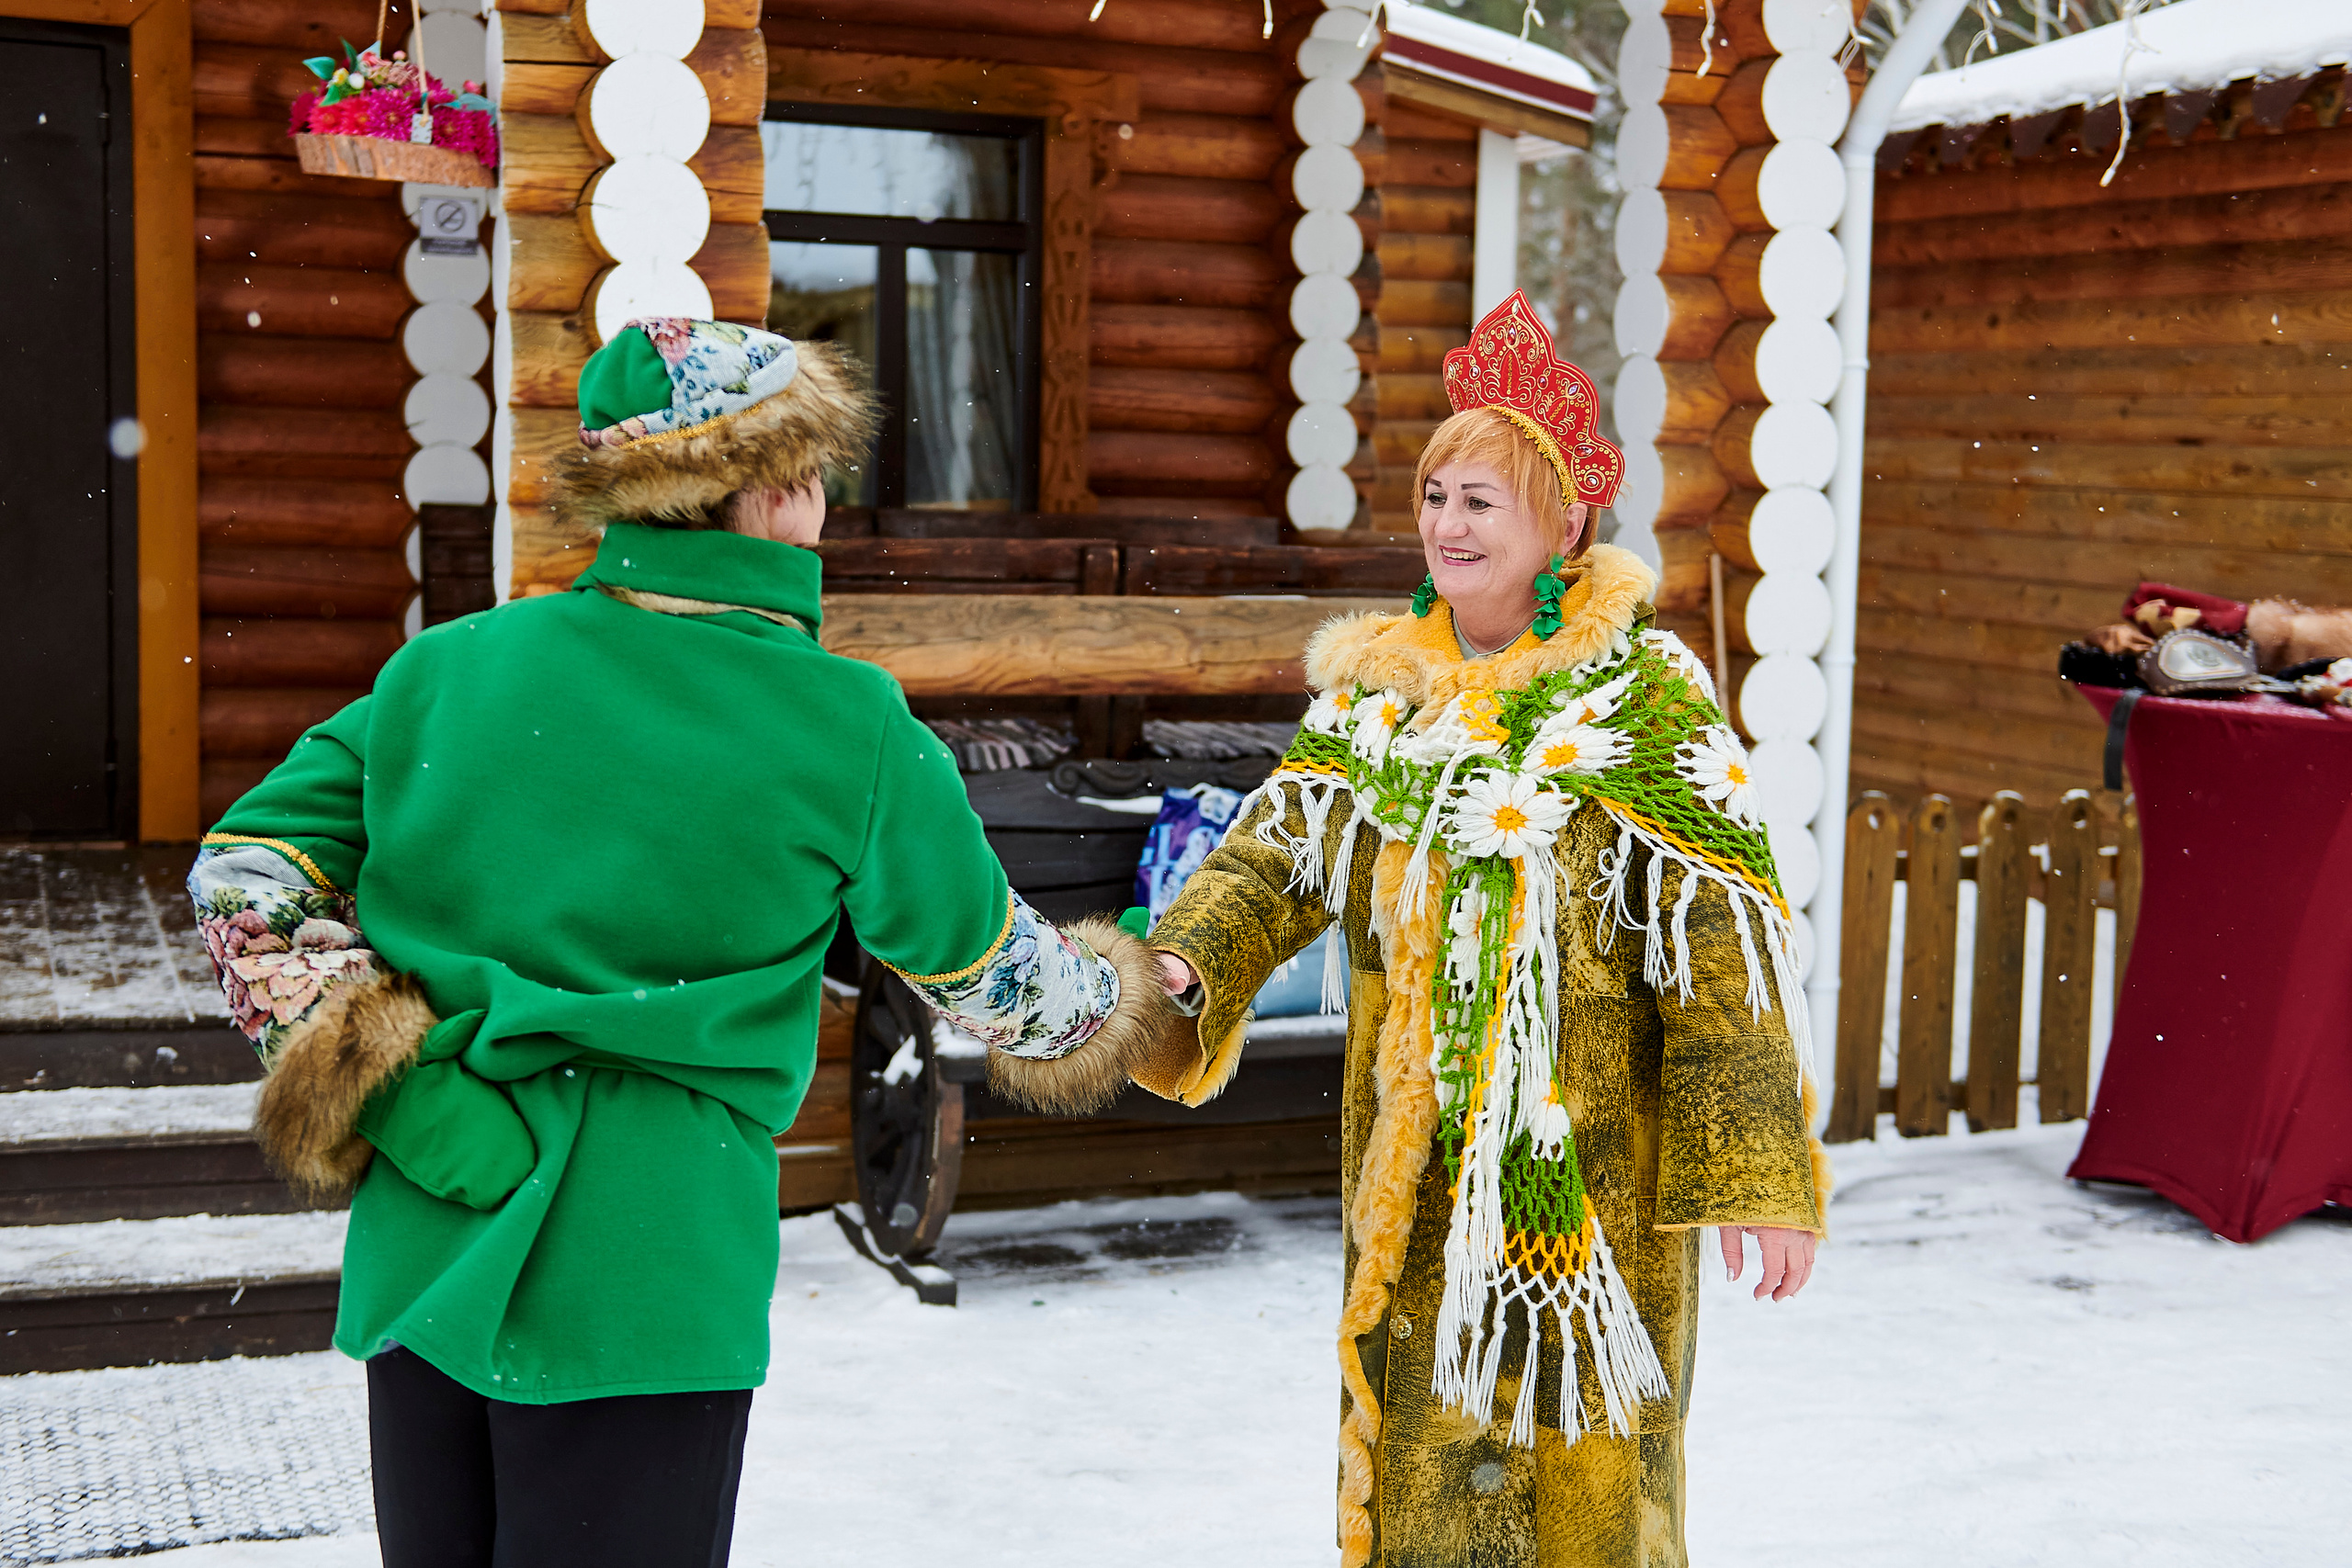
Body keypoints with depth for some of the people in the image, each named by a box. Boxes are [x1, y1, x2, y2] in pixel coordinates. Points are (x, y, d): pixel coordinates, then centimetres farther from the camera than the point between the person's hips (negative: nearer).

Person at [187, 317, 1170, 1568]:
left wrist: (347, 1067, 10)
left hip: (417, 1261, 5)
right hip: (647, 1282, -4)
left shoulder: (445, 668, 1)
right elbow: (981, 965, 4)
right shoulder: (848, 730, -8)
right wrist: (1115, 996, 24)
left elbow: (247, 876, 3)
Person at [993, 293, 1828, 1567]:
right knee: (1412, 1454, 13)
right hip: (1409, 1167, 5)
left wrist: (1760, 1176, -15)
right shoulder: (1375, 689, 9)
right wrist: (1180, 962, -18)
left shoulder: (1642, 700, -8)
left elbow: (1725, 948, -11)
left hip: (1587, 1165, -4)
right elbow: (1274, 854, 2)